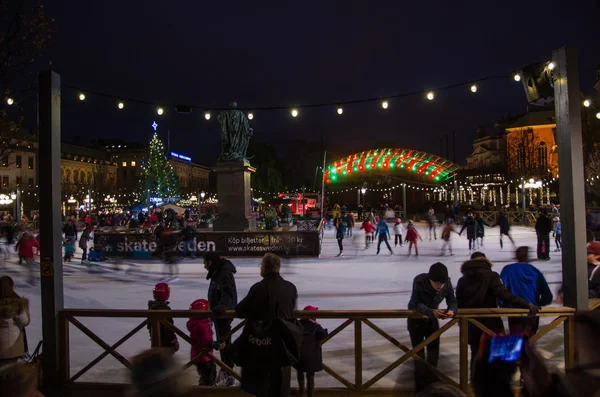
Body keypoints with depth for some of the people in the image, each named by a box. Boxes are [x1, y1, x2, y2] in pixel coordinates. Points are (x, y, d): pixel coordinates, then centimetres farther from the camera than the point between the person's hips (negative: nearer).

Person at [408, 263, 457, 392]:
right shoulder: (419, 281, -36)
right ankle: (420, 385, 20)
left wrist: (451, 310, -43)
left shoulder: (447, 283, -25)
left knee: (434, 351, 8)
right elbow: (416, 304, -35)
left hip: (432, 318, 3)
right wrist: (431, 312, -53)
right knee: (418, 352, 3)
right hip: (415, 318, -3)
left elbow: (452, 300, -19)